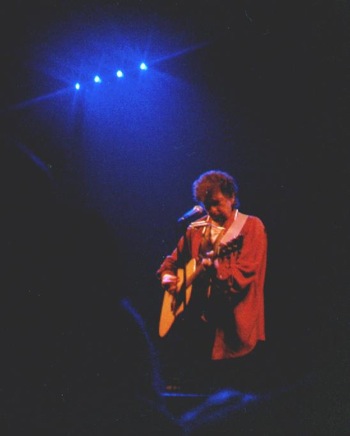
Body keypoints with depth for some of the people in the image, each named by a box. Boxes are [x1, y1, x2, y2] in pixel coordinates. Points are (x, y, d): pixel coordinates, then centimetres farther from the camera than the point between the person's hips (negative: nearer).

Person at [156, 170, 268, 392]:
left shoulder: (251, 227, -1)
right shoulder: (196, 229, 15)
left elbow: (244, 275, -10)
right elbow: (174, 259, 26)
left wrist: (216, 267, -26)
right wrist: (167, 275, 6)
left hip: (230, 309, -5)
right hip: (196, 304, 5)